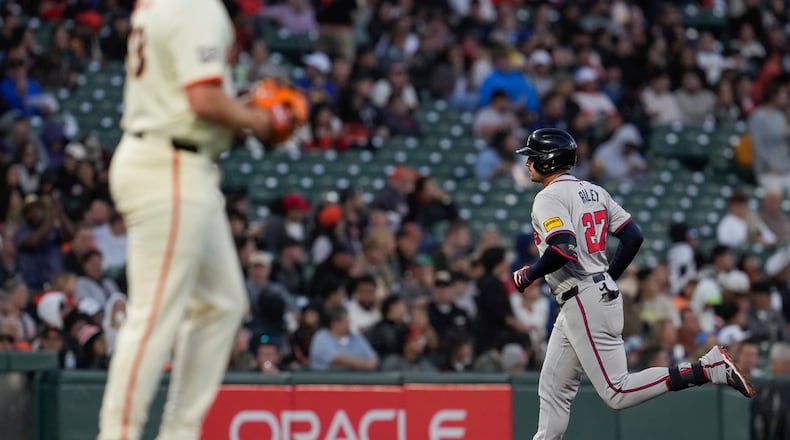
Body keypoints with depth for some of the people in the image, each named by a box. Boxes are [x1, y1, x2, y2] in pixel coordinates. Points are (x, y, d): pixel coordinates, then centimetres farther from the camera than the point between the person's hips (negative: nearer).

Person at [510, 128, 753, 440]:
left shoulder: (549, 198, -12)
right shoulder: (593, 192, 14)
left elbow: (564, 248, -27)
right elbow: (633, 237, 12)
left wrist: (529, 275, -11)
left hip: (585, 303, -10)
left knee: (617, 392, -12)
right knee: (553, 389, 13)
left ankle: (709, 368, -17)